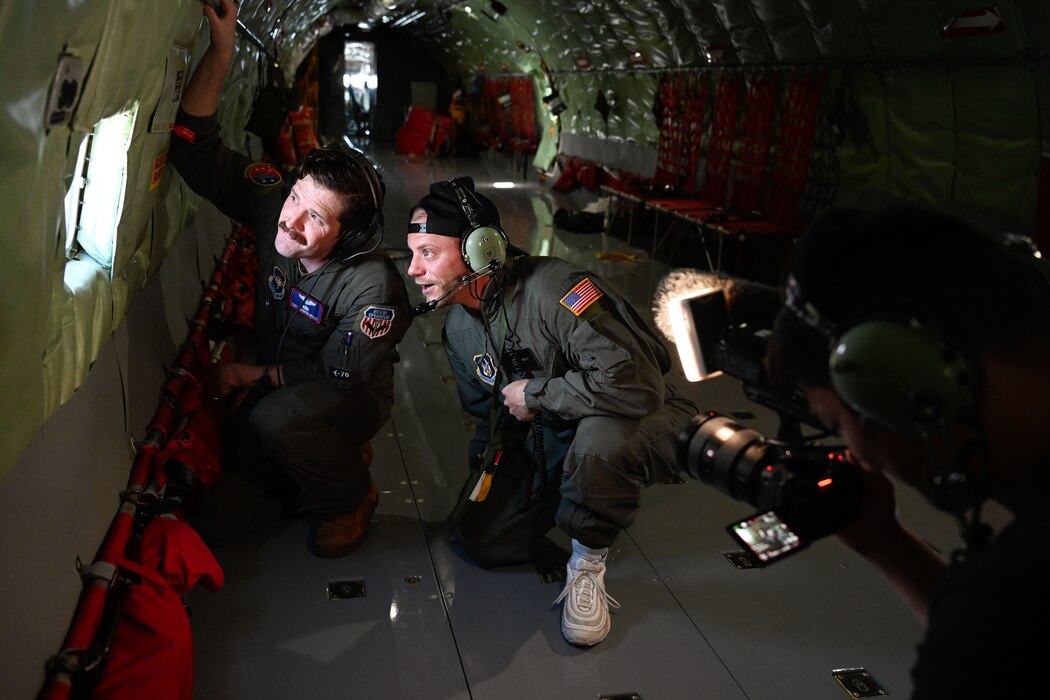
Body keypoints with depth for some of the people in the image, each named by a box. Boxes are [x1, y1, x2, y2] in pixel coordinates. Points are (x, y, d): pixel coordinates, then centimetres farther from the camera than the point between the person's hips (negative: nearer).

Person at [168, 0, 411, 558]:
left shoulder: (373, 288, -31)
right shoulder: (273, 208, -16)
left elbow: (341, 380, -23)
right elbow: (195, 150, -16)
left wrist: (256, 375, -19)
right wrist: (220, 52, -25)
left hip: (351, 399, -7)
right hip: (281, 382, 7)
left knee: (273, 423, -34)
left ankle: (352, 498, -5)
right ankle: (334, 457, 22)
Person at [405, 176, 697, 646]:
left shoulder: (554, 290, -31)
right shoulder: (458, 329, -1)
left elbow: (638, 385, -40)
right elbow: (487, 408, 17)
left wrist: (535, 393, -28)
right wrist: (490, 466, 5)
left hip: (641, 420, -7)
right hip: (545, 436, 7)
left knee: (596, 441, -41)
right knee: (482, 540, -3)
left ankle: (587, 564, -12)